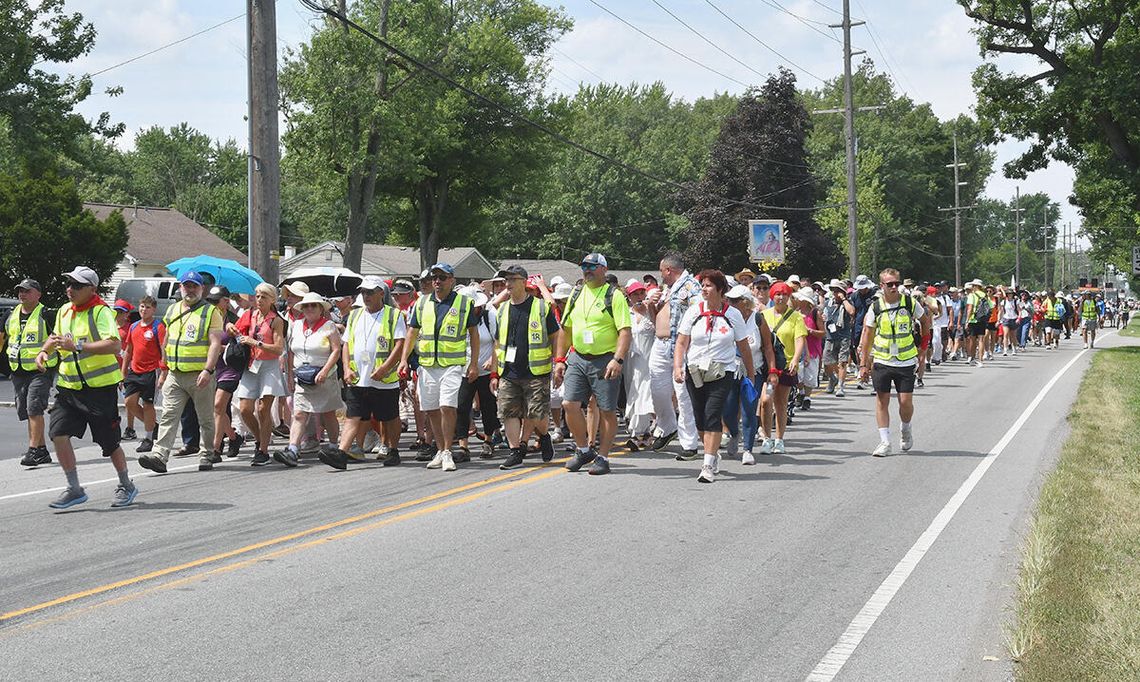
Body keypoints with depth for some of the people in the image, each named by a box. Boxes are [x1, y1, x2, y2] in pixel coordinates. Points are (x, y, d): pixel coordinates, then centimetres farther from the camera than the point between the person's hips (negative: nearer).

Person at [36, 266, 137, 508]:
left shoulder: (101, 312, -13)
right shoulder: (64, 312, 10)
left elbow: (113, 344, -28)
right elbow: (56, 336, 31)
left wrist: (77, 346, -32)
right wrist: (44, 351, 10)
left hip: (100, 388, -6)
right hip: (69, 386, 6)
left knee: (109, 441, 4)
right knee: (58, 433, -9)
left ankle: (126, 486, 26)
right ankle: (74, 489, 2)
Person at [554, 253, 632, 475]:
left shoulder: (614, 296, -5)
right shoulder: (576, 295, 13)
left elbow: (626, 331, -13)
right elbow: (566, 329, 19)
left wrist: (618, 360, -24)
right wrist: (559, 360, 13)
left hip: (605, 361, -5)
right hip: (577, 358, 5)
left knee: (606, 411, 0)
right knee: (570, 404, -3)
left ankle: (602, 457, 10)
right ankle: (583, 450, 14)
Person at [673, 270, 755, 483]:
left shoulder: (733, 315, 0)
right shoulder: (694, 312, 3)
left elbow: (743, 347, 9)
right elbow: (681, 343, 3)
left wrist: (750, 374, 12)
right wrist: (677, 367, -11)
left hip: (722, 373, -3)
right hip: (694, 372, 3)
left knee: (713, 417, -15)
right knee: (700, 418, 8)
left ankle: (709, 465, -16)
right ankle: (714, 454, 29)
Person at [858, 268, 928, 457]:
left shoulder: (910, 303, -4)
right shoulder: (875, 307, -2)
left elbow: (925, 321, 14)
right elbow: (868, 336, 3)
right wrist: (864, 364, 2)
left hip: (906, 361, -1)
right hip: (882, 361, 1)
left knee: (906, 401, -2)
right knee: (882, 400, 0)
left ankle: (906, 429, 29)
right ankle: (885, 442, 5)